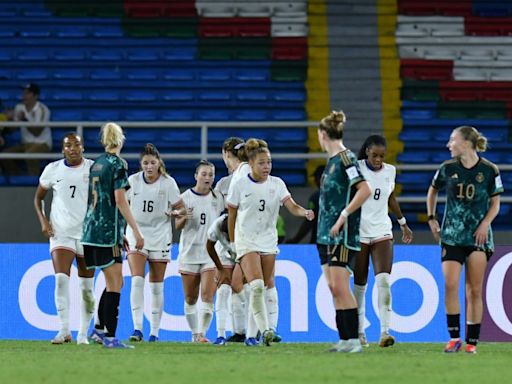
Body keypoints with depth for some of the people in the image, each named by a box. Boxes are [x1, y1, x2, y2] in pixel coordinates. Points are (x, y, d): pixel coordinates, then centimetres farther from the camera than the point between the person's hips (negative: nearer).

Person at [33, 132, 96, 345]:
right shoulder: (52, 170, 2)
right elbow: (38, 197, 14)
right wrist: (43, 221, -1)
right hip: (61, 232, 0)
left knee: (87, 287, 5)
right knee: (61, 279, -16)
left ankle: (83, 333, 15)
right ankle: (64, 330, -14)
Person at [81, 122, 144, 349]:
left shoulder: (96, 164, 17)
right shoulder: (117, 164, -8)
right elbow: (120, 200, -14)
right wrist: (136, 231, -13)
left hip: (92, 229, 8)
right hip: (108, 230, -8)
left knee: (113, 282, 17)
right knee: (115, 283, -6)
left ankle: (99, 329, 16)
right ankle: (110, 337, -9)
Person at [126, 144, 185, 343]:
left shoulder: (168, 183, -5)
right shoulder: (133, 181, -2)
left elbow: (181, 208, -1)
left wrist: (175, 212, -25)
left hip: (160, 237, 0)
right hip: (136, 234, 0)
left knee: (156, 286, 5)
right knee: (137, 280, -16)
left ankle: (155, 331, 12)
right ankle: (137, 328, -20)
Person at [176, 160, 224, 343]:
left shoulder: (217, 198, 4)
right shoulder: (185, 197, 0)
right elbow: (177, 225, 1)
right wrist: (184, 218, -19)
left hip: (211, 252, 0)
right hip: (189, 252, 0)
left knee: (207, 295, -14)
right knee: (190, 298, 7)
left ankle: (202, 333, -16)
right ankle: (195, 333, 20)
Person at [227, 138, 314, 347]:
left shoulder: (277, 184, 0)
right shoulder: (239, 184, -7)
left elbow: (292, 206, -10)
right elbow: (232, 215, 3)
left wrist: (305, 212, -31)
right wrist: (232, 242, 7)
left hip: (268, 241, 4)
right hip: (246, 240, -4)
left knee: (266, 288, 5)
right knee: (256, 285, -21)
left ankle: (251, 334, 17)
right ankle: (264, 329, -23)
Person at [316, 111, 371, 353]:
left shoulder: (345, 158, -12)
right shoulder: (332, 160, 16)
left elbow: (365, 189, -21)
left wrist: (344, 215, -21)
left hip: (343, 233, -10)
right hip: (326, 233, 10)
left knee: (340, 287, -12)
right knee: (334, 288, 7)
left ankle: (353, 340, -11)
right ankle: (344, 340, 10)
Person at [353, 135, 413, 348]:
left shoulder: (390, 171, 5)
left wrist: (403, 223, 27)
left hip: (382, 232, 2)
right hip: (358, 232, -2)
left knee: (384, 281, -14)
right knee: (359, 285, 5)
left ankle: (384, 332, -21)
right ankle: (359, 332, 19)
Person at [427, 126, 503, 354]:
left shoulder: (489, 171, -3)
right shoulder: (447, 169, 2)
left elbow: (495, 203, 5)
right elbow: (433, 191, 20)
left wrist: (485, 223, -10)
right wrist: (431, 218, 12)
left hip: (478, 236, -1)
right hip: (451, 235, 1)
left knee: (474, 290, 0)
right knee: (450, 284, -12)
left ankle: (471, 342, 6)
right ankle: (454, 337, -3)